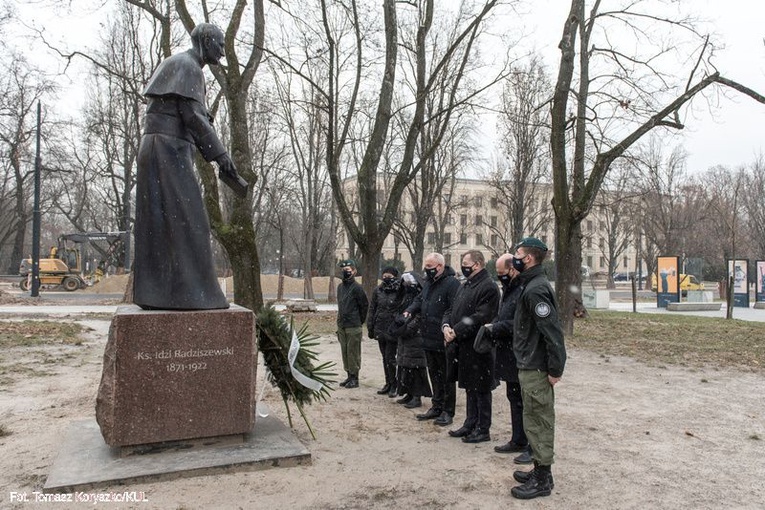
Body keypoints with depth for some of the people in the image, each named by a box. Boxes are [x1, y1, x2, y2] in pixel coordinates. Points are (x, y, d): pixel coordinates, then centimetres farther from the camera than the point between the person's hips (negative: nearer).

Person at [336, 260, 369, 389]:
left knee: (353, 353, -1)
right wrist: (341, 319, 15)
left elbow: (365, 305, -7)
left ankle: (354, 378, 7)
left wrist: (359, 321, -1)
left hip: (353, 327, -7)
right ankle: (349, 375, 23)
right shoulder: (340, 287, 12)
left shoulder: (356, 288, -10)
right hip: (341, 325, 7)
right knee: (345, 352, 12)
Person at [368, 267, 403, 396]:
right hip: (380, 330, 5)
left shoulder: (400, 291, -9)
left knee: (390, 358, -4)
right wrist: (370, 328, 9)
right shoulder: (378, 291, 5)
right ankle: (388, 383, 26)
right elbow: (372, 309, 10)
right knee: (385, 358, 14)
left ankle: (394, 385, 12)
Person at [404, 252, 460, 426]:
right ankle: (436, 407, 32)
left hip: (443, 340, -9)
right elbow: (419, 300, 19)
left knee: (446, 376, 5)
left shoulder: (451, 283, -18)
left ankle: (448, 411, 17)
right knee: (434, 374, 19)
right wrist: (410, 310, 1)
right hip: (428, 339, 9)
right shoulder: (428, 282, 11)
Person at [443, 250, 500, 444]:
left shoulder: (488, 287, -15)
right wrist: (446, 326, -5)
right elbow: (452, 309, 15)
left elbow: (479, 318, -23)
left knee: (481, 389, 2)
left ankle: (482, 430, 14)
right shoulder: (465, 286, 15)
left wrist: (456, 332, -21)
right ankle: (470, 424, 30)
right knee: (469, 387, 18)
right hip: (464, 345, 9)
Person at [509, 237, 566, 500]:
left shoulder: (535, 289, -20)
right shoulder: (533, 285, 11)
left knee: (537, 422, 0)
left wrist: (555, 369, -20)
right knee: (538, 421, 17)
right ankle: (540, 471, 30)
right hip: (532, 365, 10)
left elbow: (552, 331, -24)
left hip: (535, 369, -10)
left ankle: (542, 481, 12)